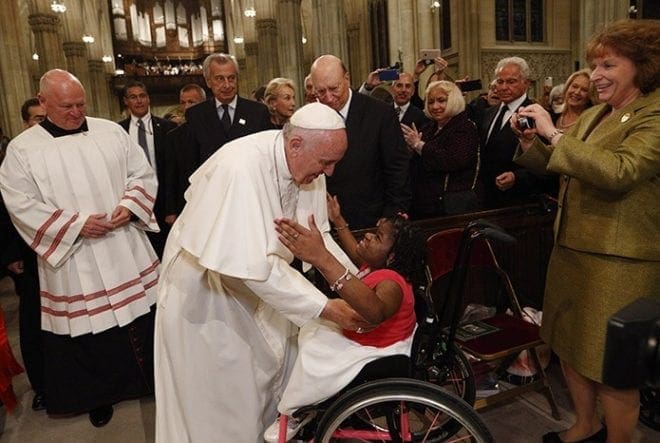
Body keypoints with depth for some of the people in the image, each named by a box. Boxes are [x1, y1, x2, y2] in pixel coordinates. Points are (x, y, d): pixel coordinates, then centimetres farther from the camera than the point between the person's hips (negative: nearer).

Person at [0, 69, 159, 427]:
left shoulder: (111, 132, 4)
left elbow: (143, 174, 6)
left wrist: (128, 206, -12)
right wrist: (76, 224, -16)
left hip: (128, 250, 2)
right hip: (73, 257, -1)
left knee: (144, 318, 10)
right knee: (89, 331, 9)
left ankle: (153, 378, 31)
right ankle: (99, 395, 32)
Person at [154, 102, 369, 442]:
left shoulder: (306, 164, -12)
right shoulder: (242, 167, -35)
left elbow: (318, 234, -4)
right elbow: (254, 265, -38)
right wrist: (325, 307, -33)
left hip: (257, 280, 7)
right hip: (205, 285, -6)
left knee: (272, 366, 15)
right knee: (221, 390, 8)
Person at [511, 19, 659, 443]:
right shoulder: (594, 115, 11)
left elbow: (618, 172, -28)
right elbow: (560, 166, 17)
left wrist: (555, 134, -25)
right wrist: (530, 141, -1)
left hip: (619, 261, -8)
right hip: (572, 247, 8)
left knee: (612, 365, 5)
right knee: (569, 345, 18)